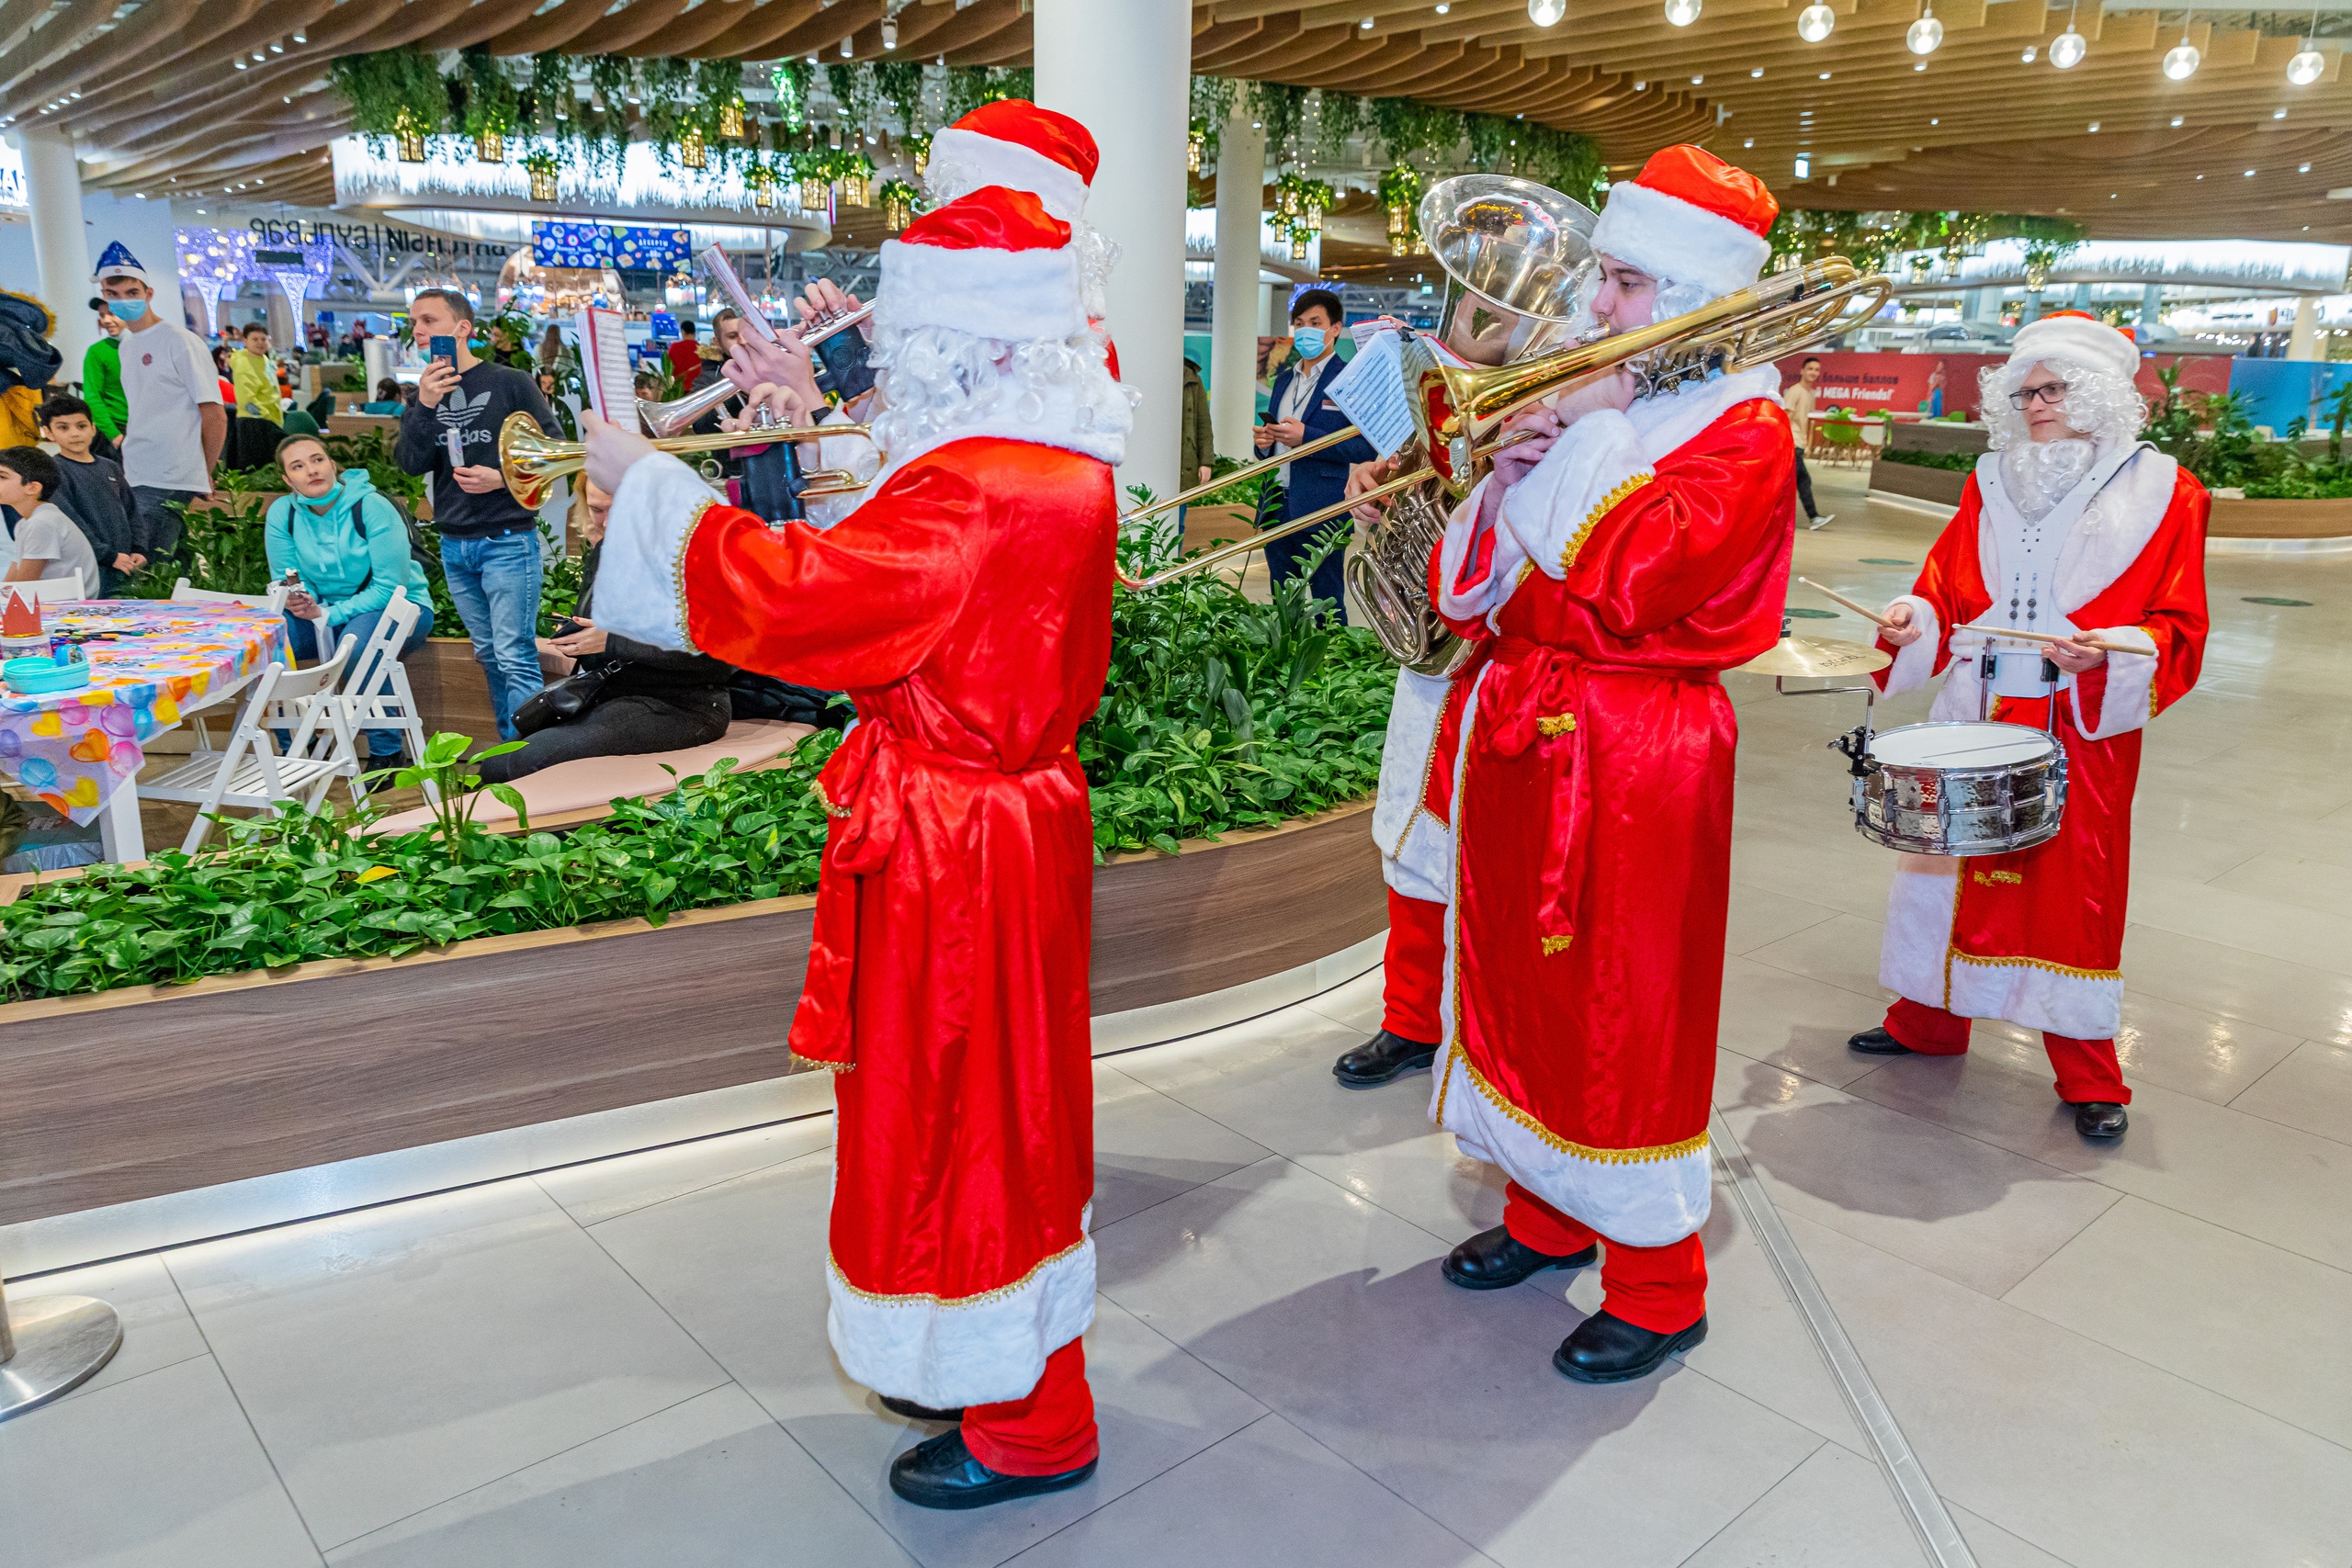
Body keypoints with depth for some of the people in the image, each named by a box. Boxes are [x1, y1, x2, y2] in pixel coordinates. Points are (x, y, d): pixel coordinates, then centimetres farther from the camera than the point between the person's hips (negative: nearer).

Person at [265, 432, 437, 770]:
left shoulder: (372, 507, -18)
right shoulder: (282, 514, -4)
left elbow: (390, 586, -20)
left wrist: (327, 614, -25)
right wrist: (300, 600, -22)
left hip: (398, 607, -5)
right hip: (327, 611, 5)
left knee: (355, 644, -37)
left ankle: (386, 751, -20)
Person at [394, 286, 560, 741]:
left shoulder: (509, 383, -1)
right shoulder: (422, 393, 12)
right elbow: (410, 463, 0)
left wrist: (502, 478, -14)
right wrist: (426, 406, -13)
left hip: (508, 540, -6)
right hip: (454, 545, 6)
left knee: (515, 658, -10)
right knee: (489, 656, 11)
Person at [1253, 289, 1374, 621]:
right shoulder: (1284, 380, 18)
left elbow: (1366, 448, -15)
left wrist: (1306, 437, -20)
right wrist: (1264, 442, 2)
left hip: (1321, 512, -7)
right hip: (1277, 511, 7)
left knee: (1328, 607, -2)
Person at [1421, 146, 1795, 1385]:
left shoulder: (1746, 429, -8)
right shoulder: (1590, 398, 13)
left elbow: (1630, 581, -26)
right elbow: (1466, 585, 10)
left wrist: (1591, 431, -16)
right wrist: (1507, 480, -7)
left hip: (1638, 757, -7)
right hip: (1523, 734, 8)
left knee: (1625, 1009, 0)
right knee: (1524, 980, 16)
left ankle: (1658, 1288, 17)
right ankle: (1551, 1212, 36)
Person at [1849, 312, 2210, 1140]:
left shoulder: (2160, 493, -1)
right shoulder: (1992, 483, 10)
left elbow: (2179, 628, -4)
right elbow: (1947, 588, 14)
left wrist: (2107, 652, -23)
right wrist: (1914, 618, -8)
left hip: (2083, 728, -4)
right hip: (1975, 715, 4)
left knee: (2074, 888, 2)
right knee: (1949, 862, 10)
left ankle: (2089, 1078, 16)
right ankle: (1929, 1020, 29)